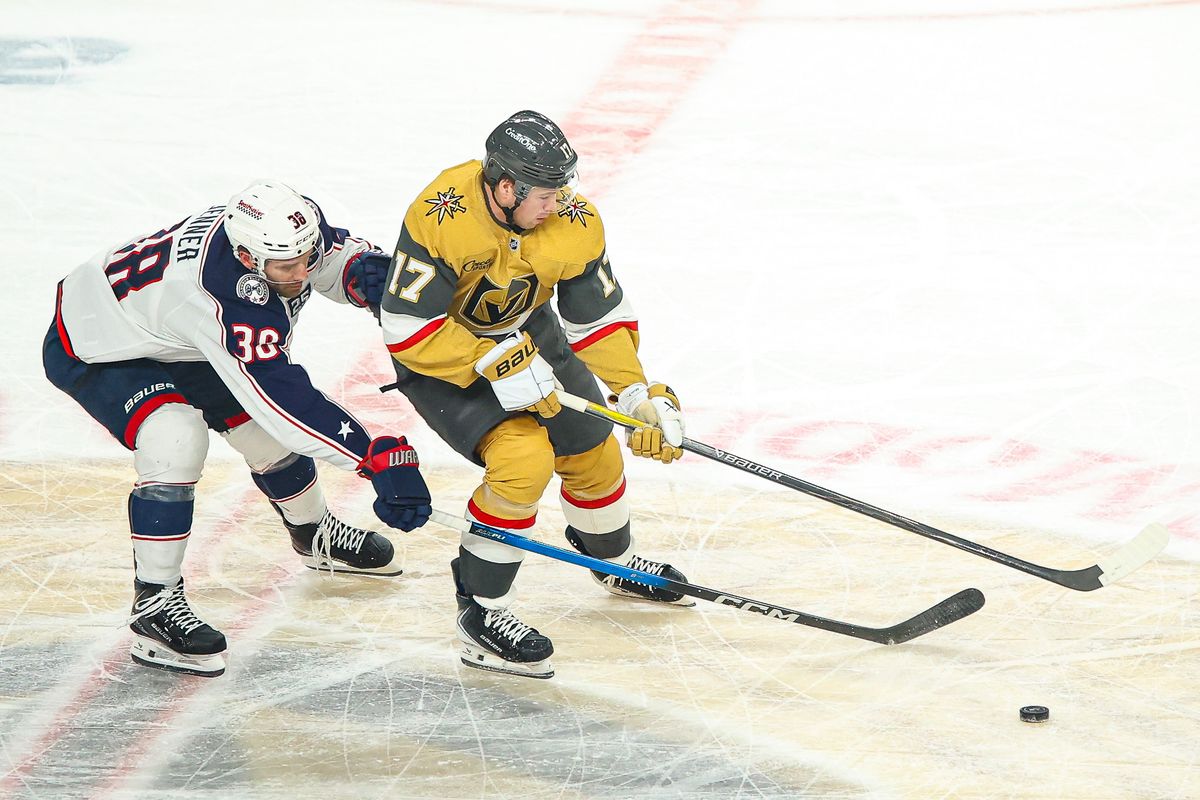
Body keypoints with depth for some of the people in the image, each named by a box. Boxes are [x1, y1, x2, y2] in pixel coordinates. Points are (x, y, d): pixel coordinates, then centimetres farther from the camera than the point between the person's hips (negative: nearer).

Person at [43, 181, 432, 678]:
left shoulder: (284, 230, -22)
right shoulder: (225, 302, -44)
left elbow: (335, 250, 1)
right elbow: (287, 402, -44)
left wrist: (360, 270, -24)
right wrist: (381, 458, -45)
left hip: (175, 341, 8)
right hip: (92, 349, -8)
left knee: (267, 433, 13)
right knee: (176, 437, -32)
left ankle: (314, 536, 43)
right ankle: (153, 604, -20)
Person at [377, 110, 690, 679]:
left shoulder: (574, 223, -20)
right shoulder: (441, 216, -35)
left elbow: (600, 317, -8)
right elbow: (407, 326, -32)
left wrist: (642, 398, -18)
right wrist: (495, 367, -35)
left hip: (525, 335, 6)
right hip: (439, 354, -6)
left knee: (593, 453, 11)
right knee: (523, 458, -24)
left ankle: (615, 562, 45)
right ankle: (481, 613, -9)